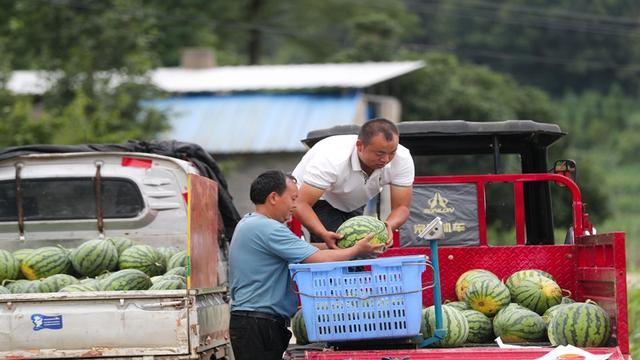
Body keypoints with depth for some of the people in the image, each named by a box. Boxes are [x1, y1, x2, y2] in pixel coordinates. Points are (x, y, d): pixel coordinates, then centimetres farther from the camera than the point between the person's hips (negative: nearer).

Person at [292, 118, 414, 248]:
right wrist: (324, 234, -56)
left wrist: (388, 226, -46)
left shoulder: (403, 159, -26)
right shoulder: (332, 159, -39)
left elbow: (402, 207, -22)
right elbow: (301, 204, -38)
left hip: (353, 204, 5)